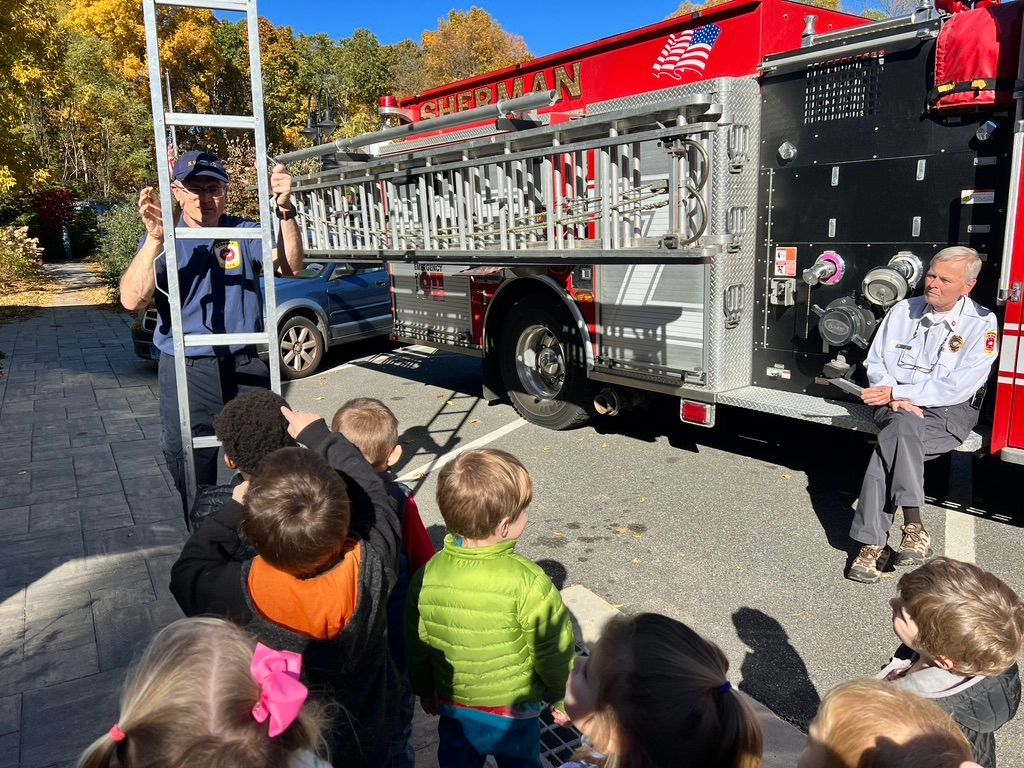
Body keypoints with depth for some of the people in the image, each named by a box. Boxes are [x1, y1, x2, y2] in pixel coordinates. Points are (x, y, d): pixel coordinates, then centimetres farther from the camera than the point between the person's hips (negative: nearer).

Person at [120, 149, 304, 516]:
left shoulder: (244, 234, 5)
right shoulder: (162, 242, 1)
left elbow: (290, 266, -9)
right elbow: (132, 300, -13)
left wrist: (285, 209, -23)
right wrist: (155, 238, -24)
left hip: (248, 368, 1)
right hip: (187, 374, -1)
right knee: (191, 473, 10)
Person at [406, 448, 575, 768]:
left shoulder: (429, 574, -18)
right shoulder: (528, 582, -30)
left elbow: (416, 643, -4)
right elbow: (553, 650, -18)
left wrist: (424, 689, 14)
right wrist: (564, 698, 1)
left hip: (451, 706, 3)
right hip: (513, 713, -3)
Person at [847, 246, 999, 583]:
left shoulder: (981, 324, -3)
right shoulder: (903, 311, 10)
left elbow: (958, 387, -12)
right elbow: (876, 363, 8)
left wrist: (897, 391, -15)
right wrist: (894, 399, -11)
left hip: (948, 412, -4)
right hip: (896, 407, 4)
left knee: (892, 440, -32)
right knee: (902, 427, -31)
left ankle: (873, 543, -32)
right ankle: (913, 525, -28)